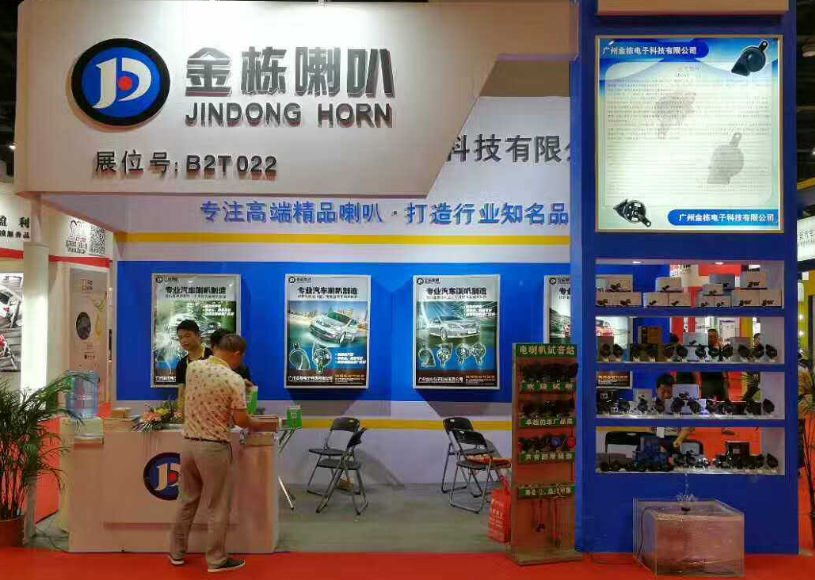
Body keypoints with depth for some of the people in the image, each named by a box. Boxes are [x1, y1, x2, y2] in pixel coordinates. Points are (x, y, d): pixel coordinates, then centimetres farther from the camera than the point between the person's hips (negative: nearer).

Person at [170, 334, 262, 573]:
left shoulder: (193, 367, 0)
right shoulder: (234, 380, -18)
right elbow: (241, 421, -14)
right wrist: (256, 425, 6)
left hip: (189, 443, 6)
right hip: (214, 448, -6)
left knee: (186, 501, 19)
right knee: (218, 507, 7)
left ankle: (177, 553, 29)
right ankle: (217, 560, 17)